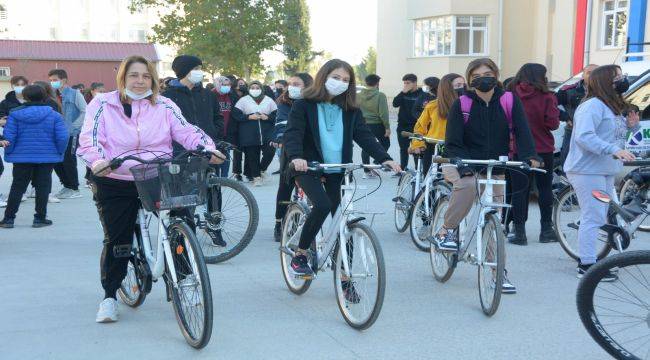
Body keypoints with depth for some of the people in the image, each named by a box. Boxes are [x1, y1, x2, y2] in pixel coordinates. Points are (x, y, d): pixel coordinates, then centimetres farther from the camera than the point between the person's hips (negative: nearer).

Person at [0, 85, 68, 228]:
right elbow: (62, 137, -8)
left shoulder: (15, 114, -4)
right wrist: (59, 153, 6)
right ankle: (40, 218, 10)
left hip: (22, 157, 1)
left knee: (17, 187, 9)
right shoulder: (54, 115, -4)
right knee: (43, 187, 7)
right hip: (47, 157, -1)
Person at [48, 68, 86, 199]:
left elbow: (85, 111, -11)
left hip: (71, 133, -6)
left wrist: (73, 126, -13)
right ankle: (66, 186, 21)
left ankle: (74, 189, 9)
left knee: (69, 161, -3)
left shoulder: (75, 94, -7)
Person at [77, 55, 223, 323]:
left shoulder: (164, 106, 9)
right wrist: (97, 161, -28)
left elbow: (186, 131, -1)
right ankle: (109, 296, 16)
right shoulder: (102, 105, 4)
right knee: (116, 239, 1)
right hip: (116, 183, -1)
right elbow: (89, 139, -7)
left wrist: (207, 147, -20)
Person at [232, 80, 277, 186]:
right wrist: (249, 117, -13)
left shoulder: (269, 100, 11)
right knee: (252, 156, -2)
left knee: (270, 152, -9)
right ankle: (256, 176, 8)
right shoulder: (243, 100, 5)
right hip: (249, 135, -1)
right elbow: (235, 115, -2)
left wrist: (267, 117, -9)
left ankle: (261, 169, 17)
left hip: (266, 134, 2)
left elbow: (276, 115, 10)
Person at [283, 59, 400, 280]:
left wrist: (384, 158, -17)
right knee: (323, 205, -28)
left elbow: (364, 136, 0)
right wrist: (296, 157, -36)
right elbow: (292, 133, -15)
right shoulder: (304, 105, -3)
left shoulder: (350, 110, 9)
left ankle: (344, 277, 9)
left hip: (337, 171, 4)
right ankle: (299, 255, -7)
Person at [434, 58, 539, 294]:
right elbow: (452, 143, -11)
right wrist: (463, 163, -29)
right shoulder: (462, 104, -7)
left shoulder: (509, 101, -3)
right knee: (468, 184, -37)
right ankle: (447, 231, -17)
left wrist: (529, 156, -28)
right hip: (465, 167, -3)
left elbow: (522, 132, -9)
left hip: (495, 170, 3)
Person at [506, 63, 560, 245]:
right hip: (543, 149, -1)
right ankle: (546, 229, 17)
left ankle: (519, 232, 4)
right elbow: (552, 123, -12)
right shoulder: (546, 97, -9)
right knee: (545, 188, 12)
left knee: (519, 190, 5)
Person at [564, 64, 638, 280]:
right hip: (587, 170, -10)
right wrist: (613, 150, -33)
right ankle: (587, 265, -3)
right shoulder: (592, 105, -16)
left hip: (605, 171, 10)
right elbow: (584, 136, -27)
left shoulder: (613, 107, 17)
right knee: (593, 218, -8)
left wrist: (630, 125, 5)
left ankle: (587, 258, 26)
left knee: (599, 217, 15)